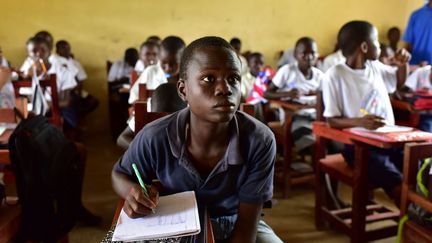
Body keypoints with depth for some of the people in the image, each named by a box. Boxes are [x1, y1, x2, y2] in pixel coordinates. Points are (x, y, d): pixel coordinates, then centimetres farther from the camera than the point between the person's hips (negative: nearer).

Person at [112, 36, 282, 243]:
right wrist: (133, 192, -25)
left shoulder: (260, 140, -26)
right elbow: (119, 174, -3)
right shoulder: (154, 139, -25)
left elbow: (247, 225, -18)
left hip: (235, 225, 2)